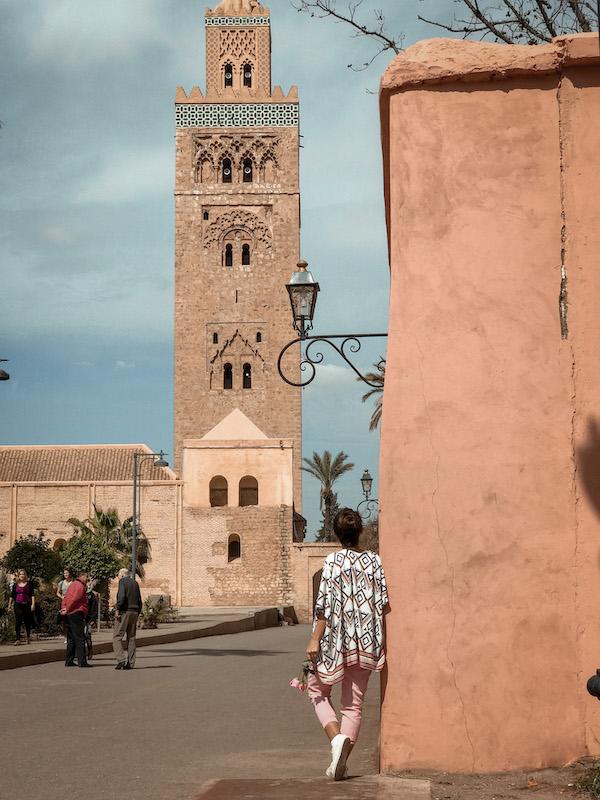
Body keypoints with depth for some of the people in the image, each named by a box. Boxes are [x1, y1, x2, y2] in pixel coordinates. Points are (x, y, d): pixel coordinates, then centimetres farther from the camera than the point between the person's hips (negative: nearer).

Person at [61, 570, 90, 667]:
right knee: (80, 638, -8)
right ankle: (82, 661, -10)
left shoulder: (73, 585, 21)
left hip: (69, 615, 10)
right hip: (76, 614, -10)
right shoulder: (80, 586, -10)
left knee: (71, 639, 12)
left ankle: (69, 661, 12)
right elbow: (74, 599, -18)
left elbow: (65, 598, 18)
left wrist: (64, 609, 8)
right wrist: (67, 610, -10)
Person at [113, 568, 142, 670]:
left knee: (117, 637, -3)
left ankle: (121, 659, -17)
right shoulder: (135, 583, 17)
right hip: (134, 612, 7)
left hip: (124, 612, -7)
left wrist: (118, 610, -15)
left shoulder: (123, 581, -3)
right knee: (131, 638, 9)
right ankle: (131, 663, 7)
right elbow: (139, 601, 16)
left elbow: (122, 596, -19)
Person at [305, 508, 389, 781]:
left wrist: (315, 639, -7)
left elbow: (325, 604, -11)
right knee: (354, 702, 11)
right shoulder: (375, 561, 2)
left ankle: (336, 737, -8)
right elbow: (384, 604, 1)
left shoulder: (333, 560, -8)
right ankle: (340, 762, 8)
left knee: (317, 689, 15)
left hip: (336, 638, -3)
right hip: (366, 641, 3)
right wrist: (382, 641, 10)